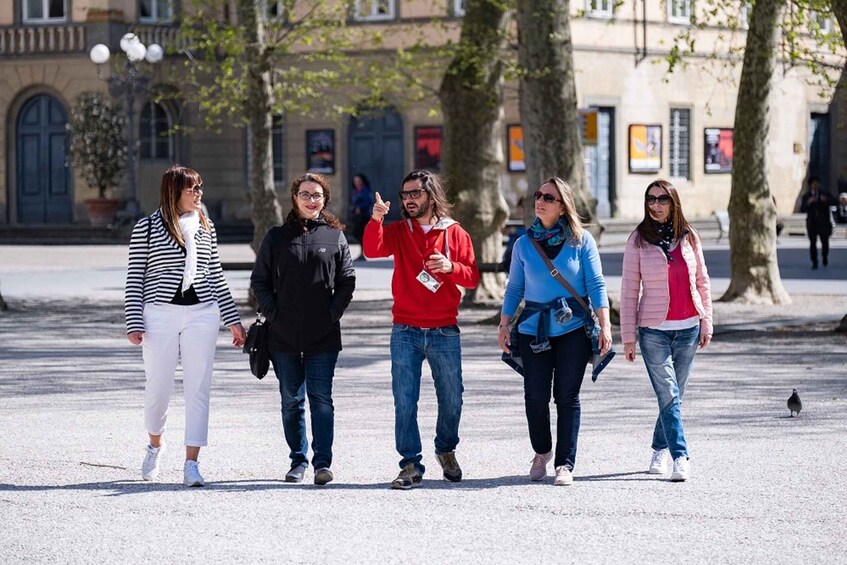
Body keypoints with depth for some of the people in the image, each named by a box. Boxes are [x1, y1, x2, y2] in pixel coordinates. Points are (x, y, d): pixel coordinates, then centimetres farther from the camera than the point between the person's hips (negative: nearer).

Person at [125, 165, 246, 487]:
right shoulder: (147, 228, 0)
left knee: (198, 388, -4)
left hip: (202, 314, 3)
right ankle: (155, 445, 30)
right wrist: (134, 323, -7)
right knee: (158, 386, 2)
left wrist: (232, 319, 14)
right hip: (161, 315, -3)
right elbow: (135, 278, 0)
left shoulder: (206, 228, 11)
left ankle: (191, 463, -4)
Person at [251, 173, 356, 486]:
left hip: (324, 335, -1)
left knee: (321, 398, -6)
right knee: (291, 401, 7)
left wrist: (333, 313, -4)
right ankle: (298, 461, 15)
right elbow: (259, 279, 8)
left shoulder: (336, 237, 6)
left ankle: (322, 462, -7)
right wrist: (272, 313, -2)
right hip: (284, 336, 1)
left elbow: (347, 281, 7)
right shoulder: (277, 237, 7)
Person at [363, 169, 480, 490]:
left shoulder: (455, 234, 5)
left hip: (445, 331, 0)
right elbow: (372, 250, -14)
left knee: (451, 399, 9)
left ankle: (446, 451, 33)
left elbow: (473, 278, 3)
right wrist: (376, 221, -29)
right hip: (405, 331, 0)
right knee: (404, 401, -4)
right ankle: (411, 465, 0)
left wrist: (451, 267, -16)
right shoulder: (398, 231, 5)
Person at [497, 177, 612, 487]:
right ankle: (541, 451, 25)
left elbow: (596, 285, -2)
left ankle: (565, 463, 5)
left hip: (573, 328, -2)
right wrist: (504, 325, 5)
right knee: (535, 395, 1)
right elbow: (514, 289, 11)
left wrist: (605, 325, -9)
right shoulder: (524, 244, 6)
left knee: (567, 396, -1)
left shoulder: (581, 241, -1)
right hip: (534, 330, 2)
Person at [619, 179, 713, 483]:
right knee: (668, 395, -10)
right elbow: (629, 289, -1)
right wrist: (628, 335, -4)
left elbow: (702, 281, 12)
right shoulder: (639, 240, -1)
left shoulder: (688, 236, 6)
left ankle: (660, 450, 25)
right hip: (654, 329, -3)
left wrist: (706, 321, 8)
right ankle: (680, 457, -12)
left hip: (688, 327, 3)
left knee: (673, 394, 9)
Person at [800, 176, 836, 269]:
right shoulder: (806, 197, 7)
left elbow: (834, 202, -4)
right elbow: (802, 209, -3)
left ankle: (825, 256, 28)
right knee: (812, 243, -4)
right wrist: (808, 203, -22)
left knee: (825, 241, -1)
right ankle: (814, 263, 1)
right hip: (812, 223, 0)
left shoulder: (825, 195, 7)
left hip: (823, 223, 0)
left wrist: (826, 200, -23)